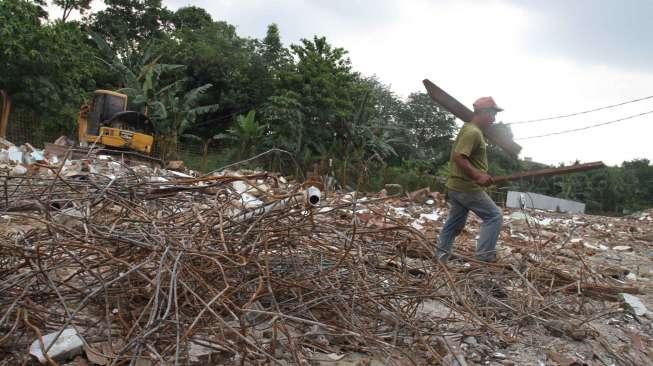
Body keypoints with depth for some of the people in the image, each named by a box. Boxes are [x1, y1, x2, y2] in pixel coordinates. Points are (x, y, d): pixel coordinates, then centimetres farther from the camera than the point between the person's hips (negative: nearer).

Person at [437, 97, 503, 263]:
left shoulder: (469, 129, 16)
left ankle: (441, 257, 18)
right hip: (467, 187, -10)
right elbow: (458, 157, -27)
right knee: (494, 215, -1)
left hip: (456, 186, 10)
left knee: (454, 222, 15)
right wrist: (477, 176, -29)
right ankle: (484, 256, -2)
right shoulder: (473, 132, -17)